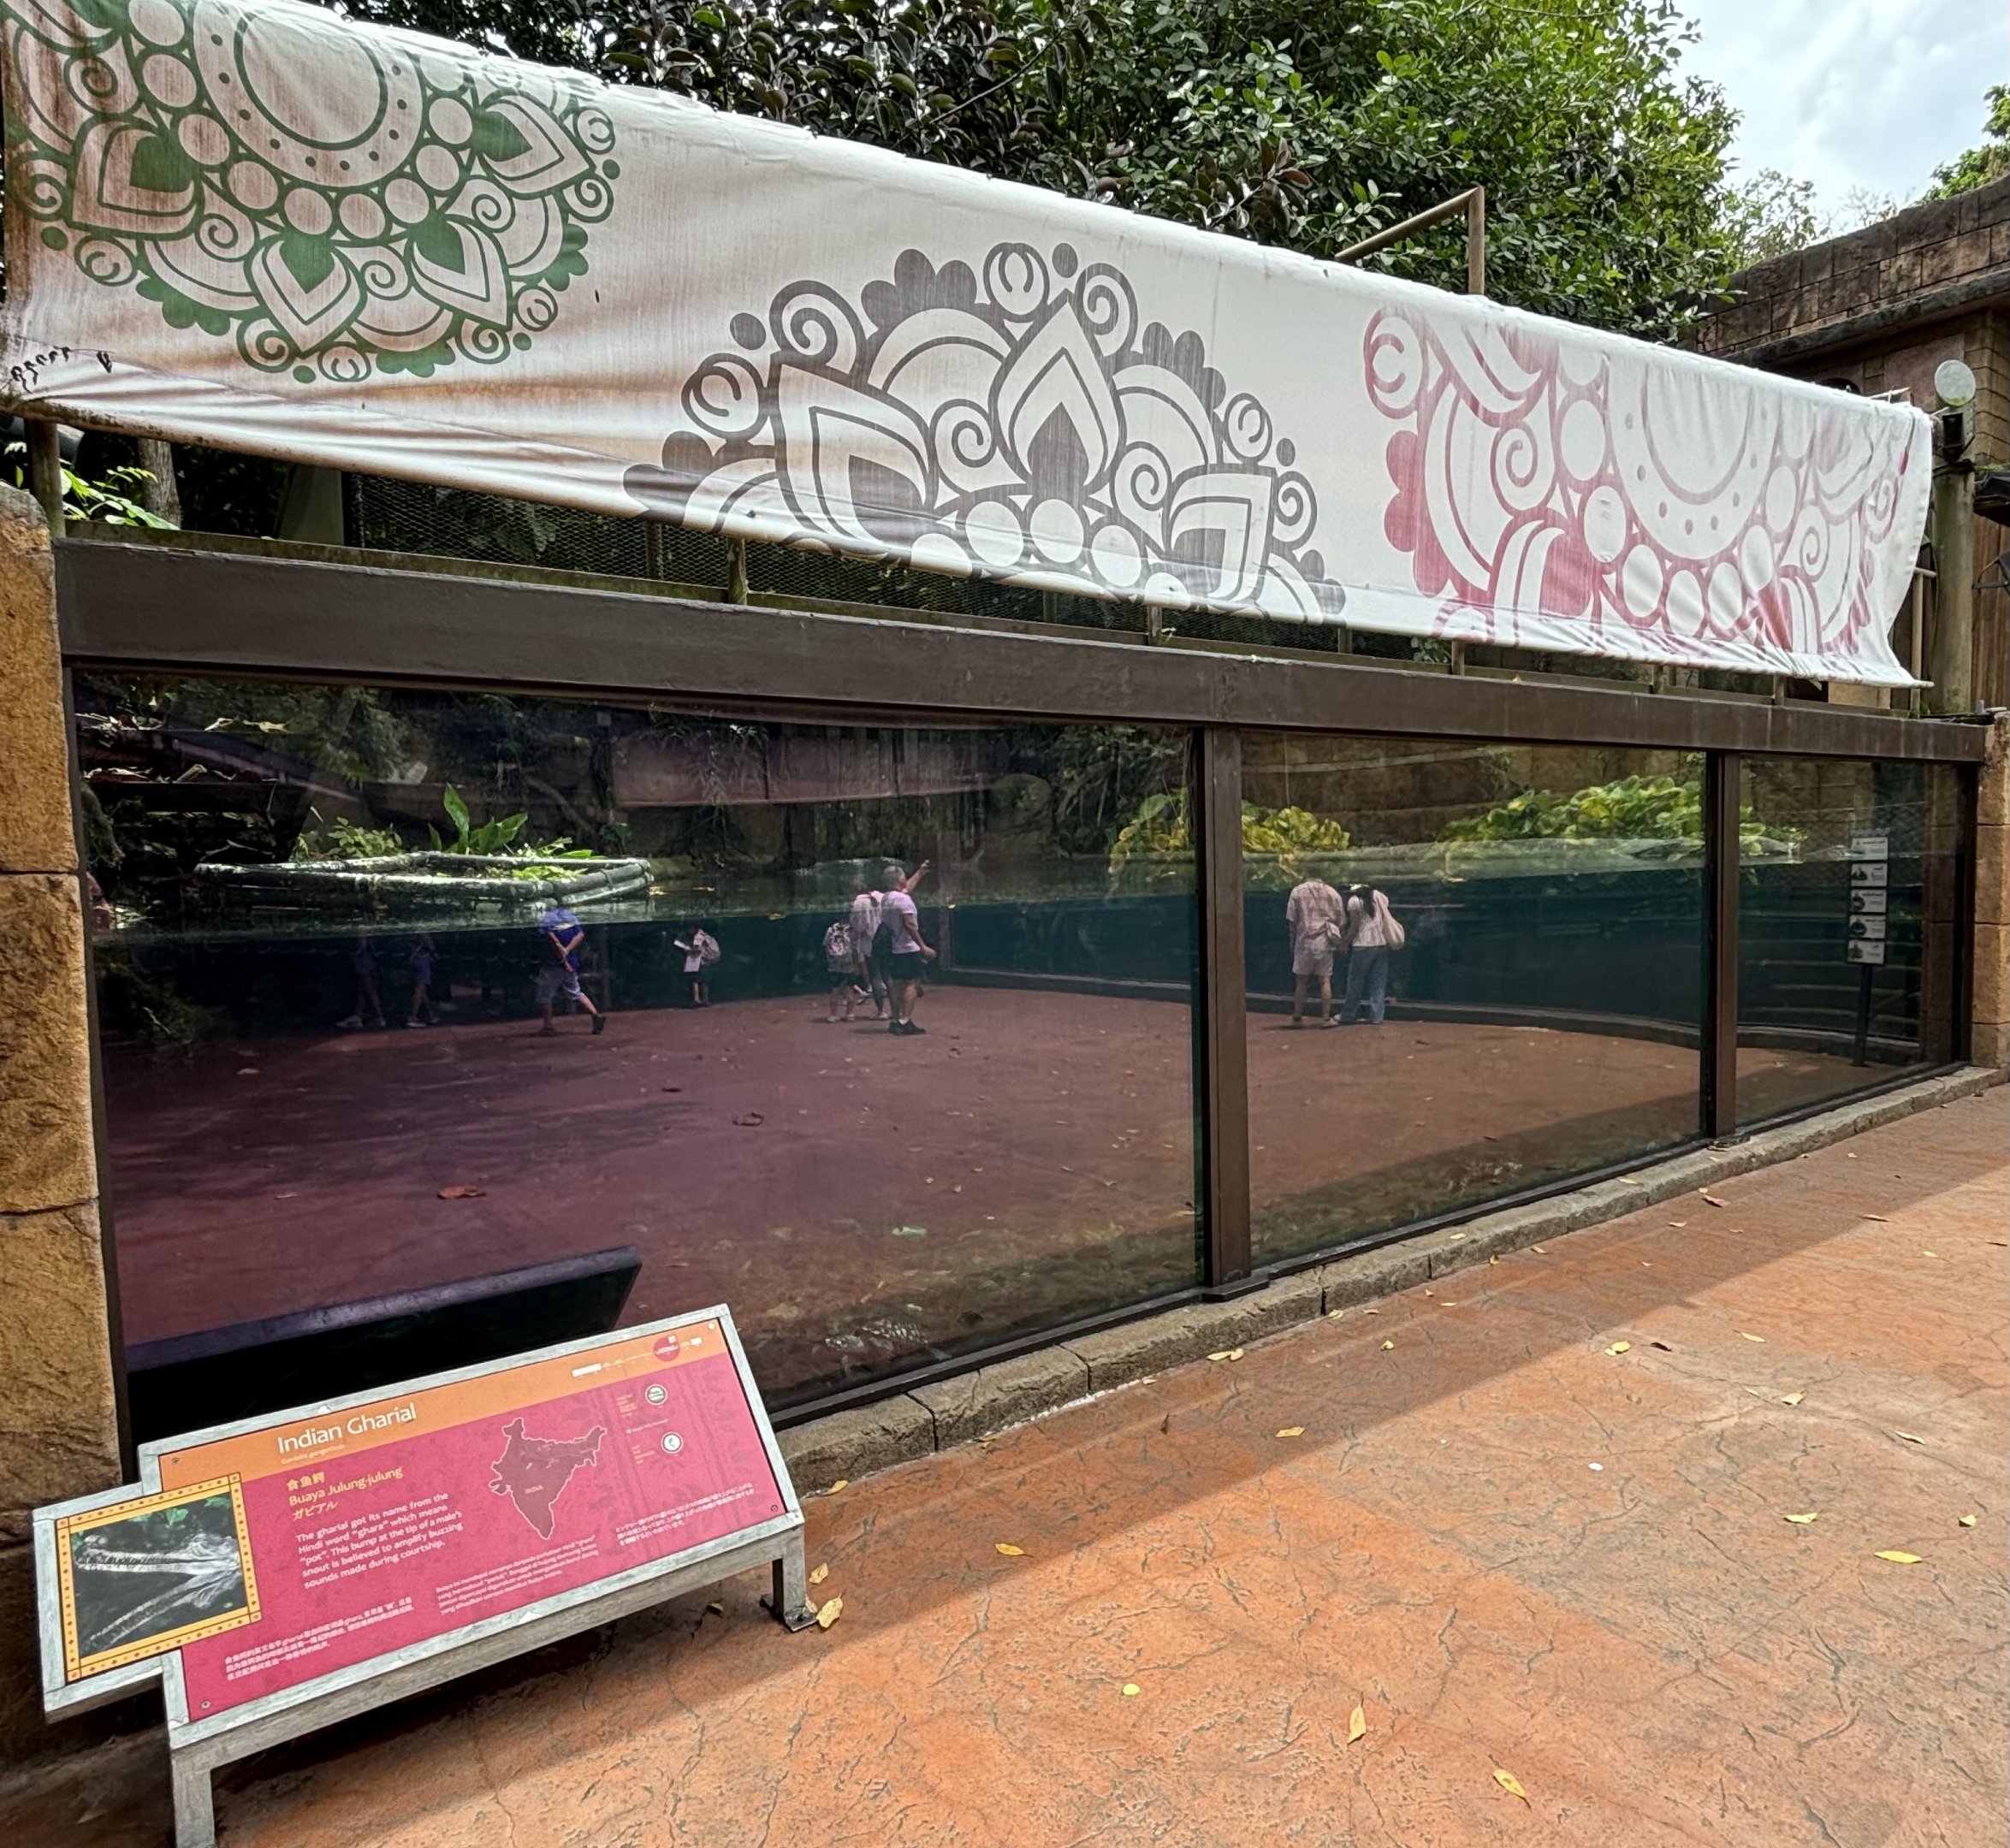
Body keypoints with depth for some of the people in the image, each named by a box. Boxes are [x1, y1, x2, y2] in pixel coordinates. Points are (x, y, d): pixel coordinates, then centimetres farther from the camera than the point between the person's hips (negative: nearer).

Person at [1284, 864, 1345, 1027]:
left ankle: (1297, 1018, 10)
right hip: (1325, 942, 1)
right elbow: (1341, 922, 8)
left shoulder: (1297, 891, 1)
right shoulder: (1332, 893, 7)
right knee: (1325, 980, 5)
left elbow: (1291, 920, -1)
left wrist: (1292, 942, 8)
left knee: (1301, 981, 7)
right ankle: (1326, 1018, 5)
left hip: (1304, 941, -1)